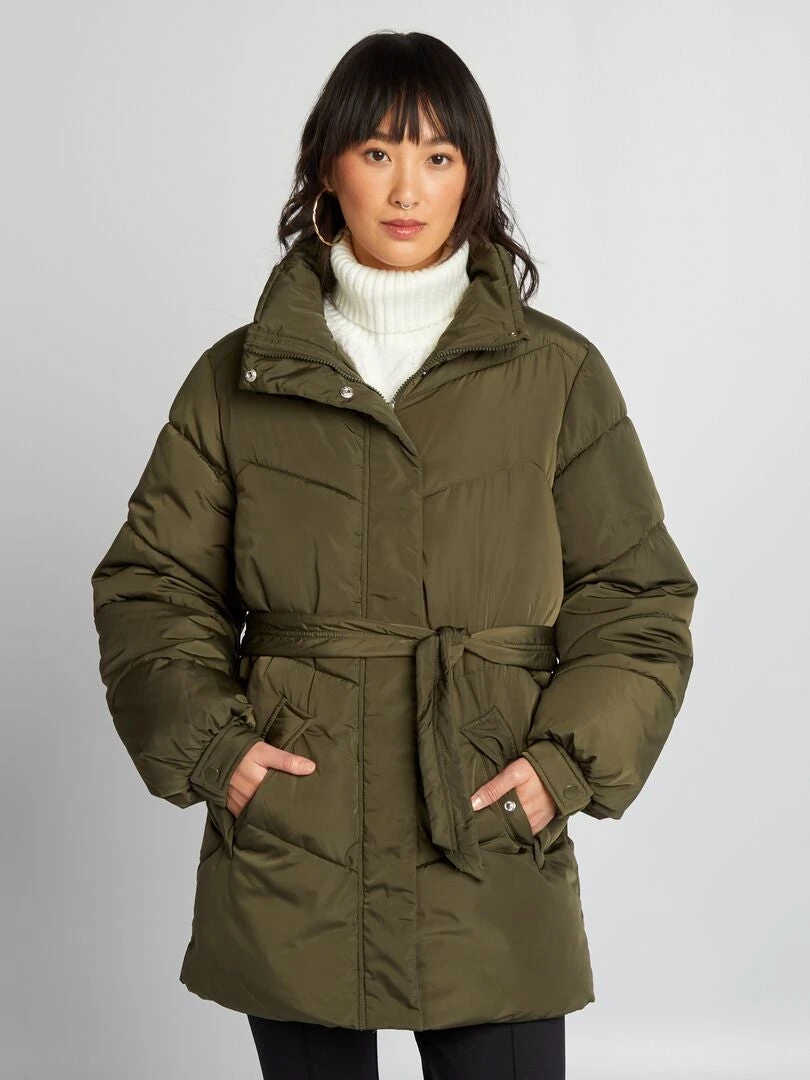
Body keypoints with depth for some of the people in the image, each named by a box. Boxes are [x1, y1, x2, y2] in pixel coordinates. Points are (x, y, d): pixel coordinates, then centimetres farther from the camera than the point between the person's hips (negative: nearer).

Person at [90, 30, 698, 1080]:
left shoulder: (558, 375, 2)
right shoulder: (239, 377, 4)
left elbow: (638, 599, 4)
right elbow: (151, 584, 8)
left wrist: (568, 762, -8)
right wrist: (208, 744, -6)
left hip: (490, 859, -1)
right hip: (288, 860, 1)